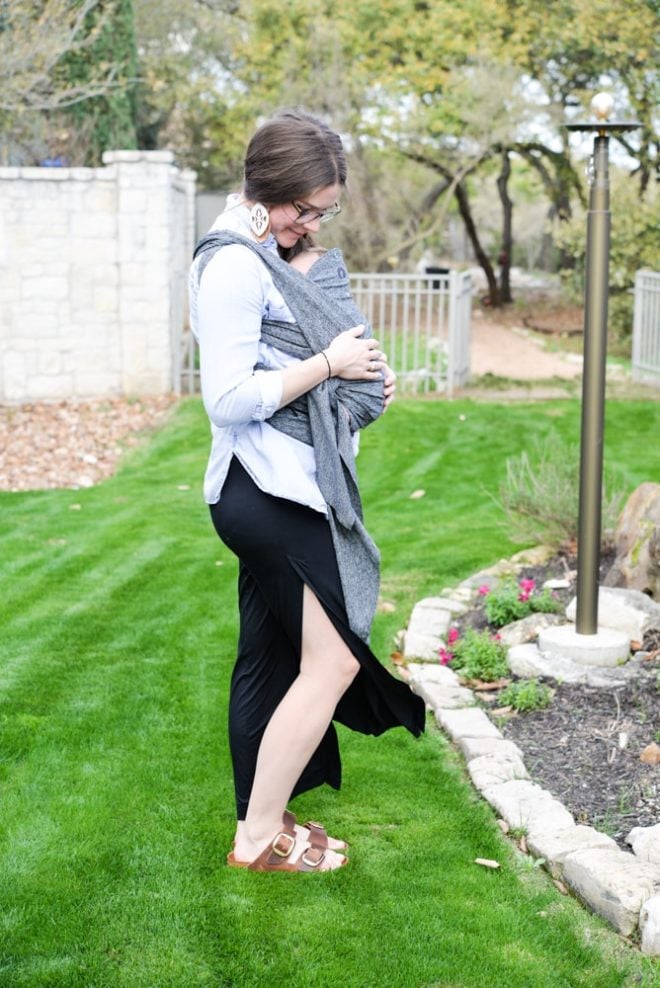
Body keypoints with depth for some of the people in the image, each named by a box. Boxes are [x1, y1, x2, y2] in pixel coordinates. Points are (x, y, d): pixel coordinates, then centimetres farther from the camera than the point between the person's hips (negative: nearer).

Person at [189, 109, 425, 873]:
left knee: (271, 658, 14)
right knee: (334, 660, -6)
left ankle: (260, 825, 26)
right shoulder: (234, 264, -16)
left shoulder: (288, 259, 14)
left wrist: (364, 382, 7)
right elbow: (229, 397, -21)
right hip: (269, 489, -10)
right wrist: (330, 364, -15)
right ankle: (259, 839, 4)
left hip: (289, 489, 10)